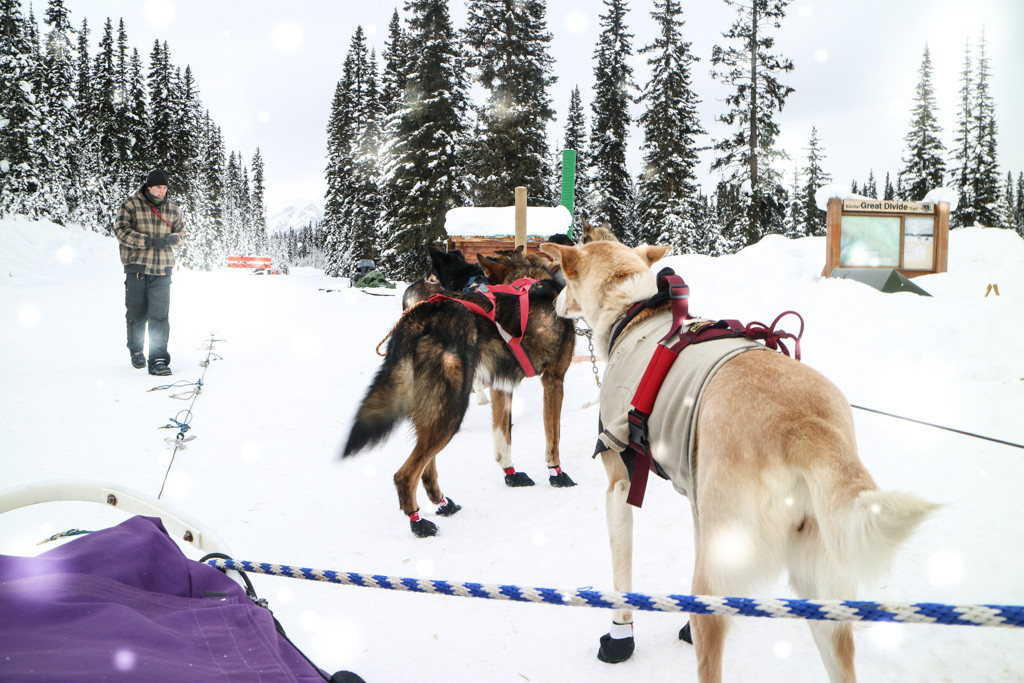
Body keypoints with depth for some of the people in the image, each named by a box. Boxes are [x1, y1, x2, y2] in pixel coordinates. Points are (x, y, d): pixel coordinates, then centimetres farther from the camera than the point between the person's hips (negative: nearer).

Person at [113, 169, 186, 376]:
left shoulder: (172, 208, 9)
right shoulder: (131, 204, -2)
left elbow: (180, 229, 19)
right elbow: (121, 229, -9)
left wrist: (174, 238, -6)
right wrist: (148, 241, -20)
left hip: (162, 268, 2)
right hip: (137, 266, -2)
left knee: (160, 315, -7)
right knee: (137, 313, 8)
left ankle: (158, 359, -6)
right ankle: (136, 351, 31)